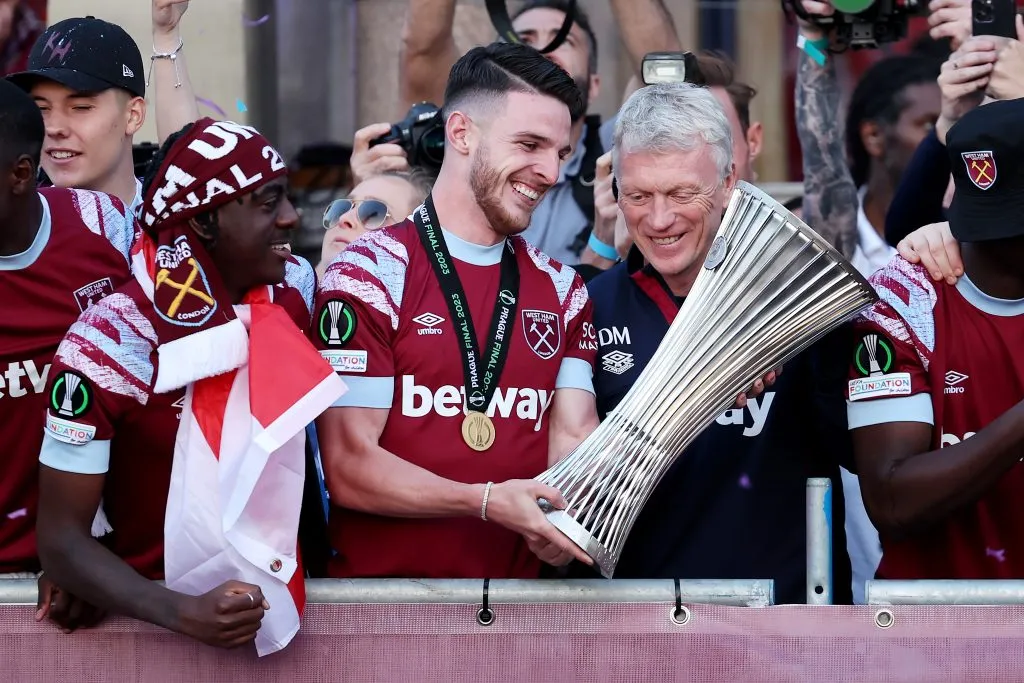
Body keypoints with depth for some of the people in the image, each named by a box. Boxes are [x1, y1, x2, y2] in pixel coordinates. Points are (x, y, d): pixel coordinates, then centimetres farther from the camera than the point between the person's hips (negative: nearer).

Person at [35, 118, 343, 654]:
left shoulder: (293, 291, -5)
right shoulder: (110, 346, -20)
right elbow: (62, 538, -19)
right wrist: (184, 613, -31)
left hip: (280, 604, 5)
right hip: (157, 629, -5)